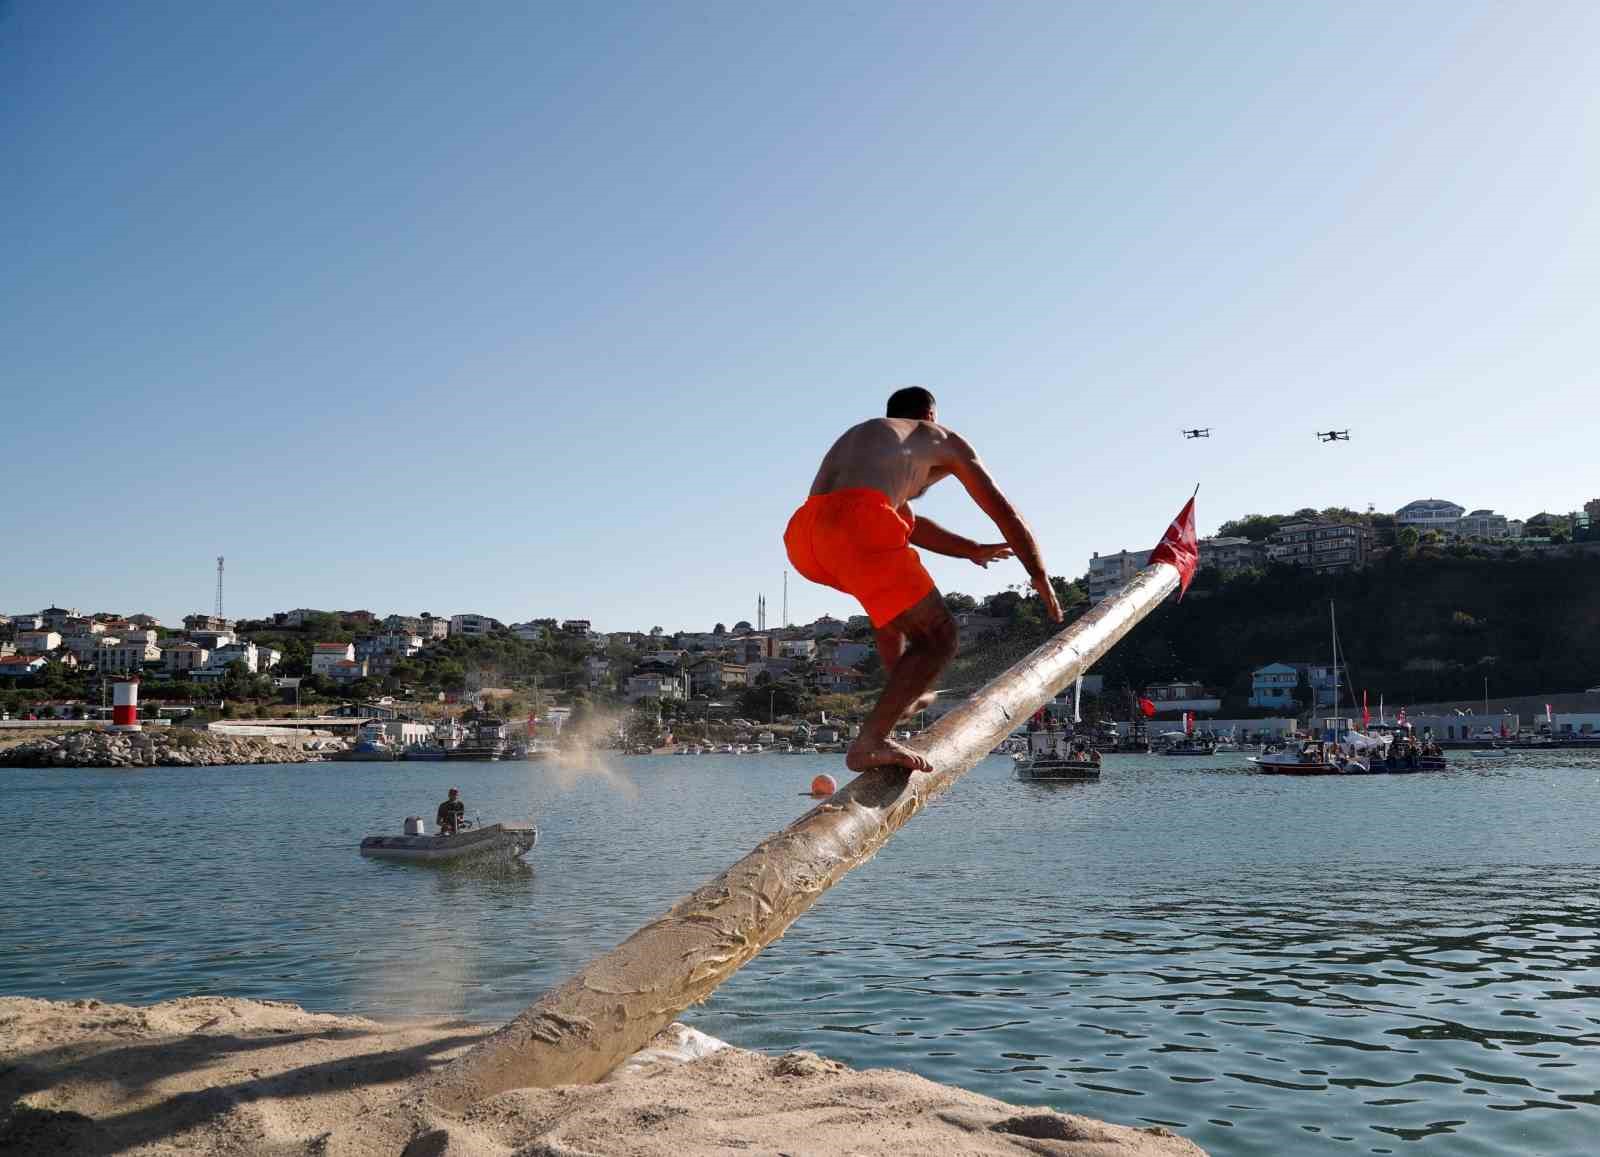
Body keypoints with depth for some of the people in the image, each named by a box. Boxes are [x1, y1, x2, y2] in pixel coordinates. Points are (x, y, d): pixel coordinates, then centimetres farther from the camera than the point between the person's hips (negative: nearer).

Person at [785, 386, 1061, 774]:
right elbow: (1006, 514, 30)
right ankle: (870, 742, -15)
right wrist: (1041, 578, 42)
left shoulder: (859, 435, 42)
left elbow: (904, 521, 50)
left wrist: (973, 550, 59)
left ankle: (903, 693, 36)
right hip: (858, 523, -7)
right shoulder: (944, 439, 27)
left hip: (802, 536, 7)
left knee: (893, 591, 37)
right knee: (937, 638, 2)